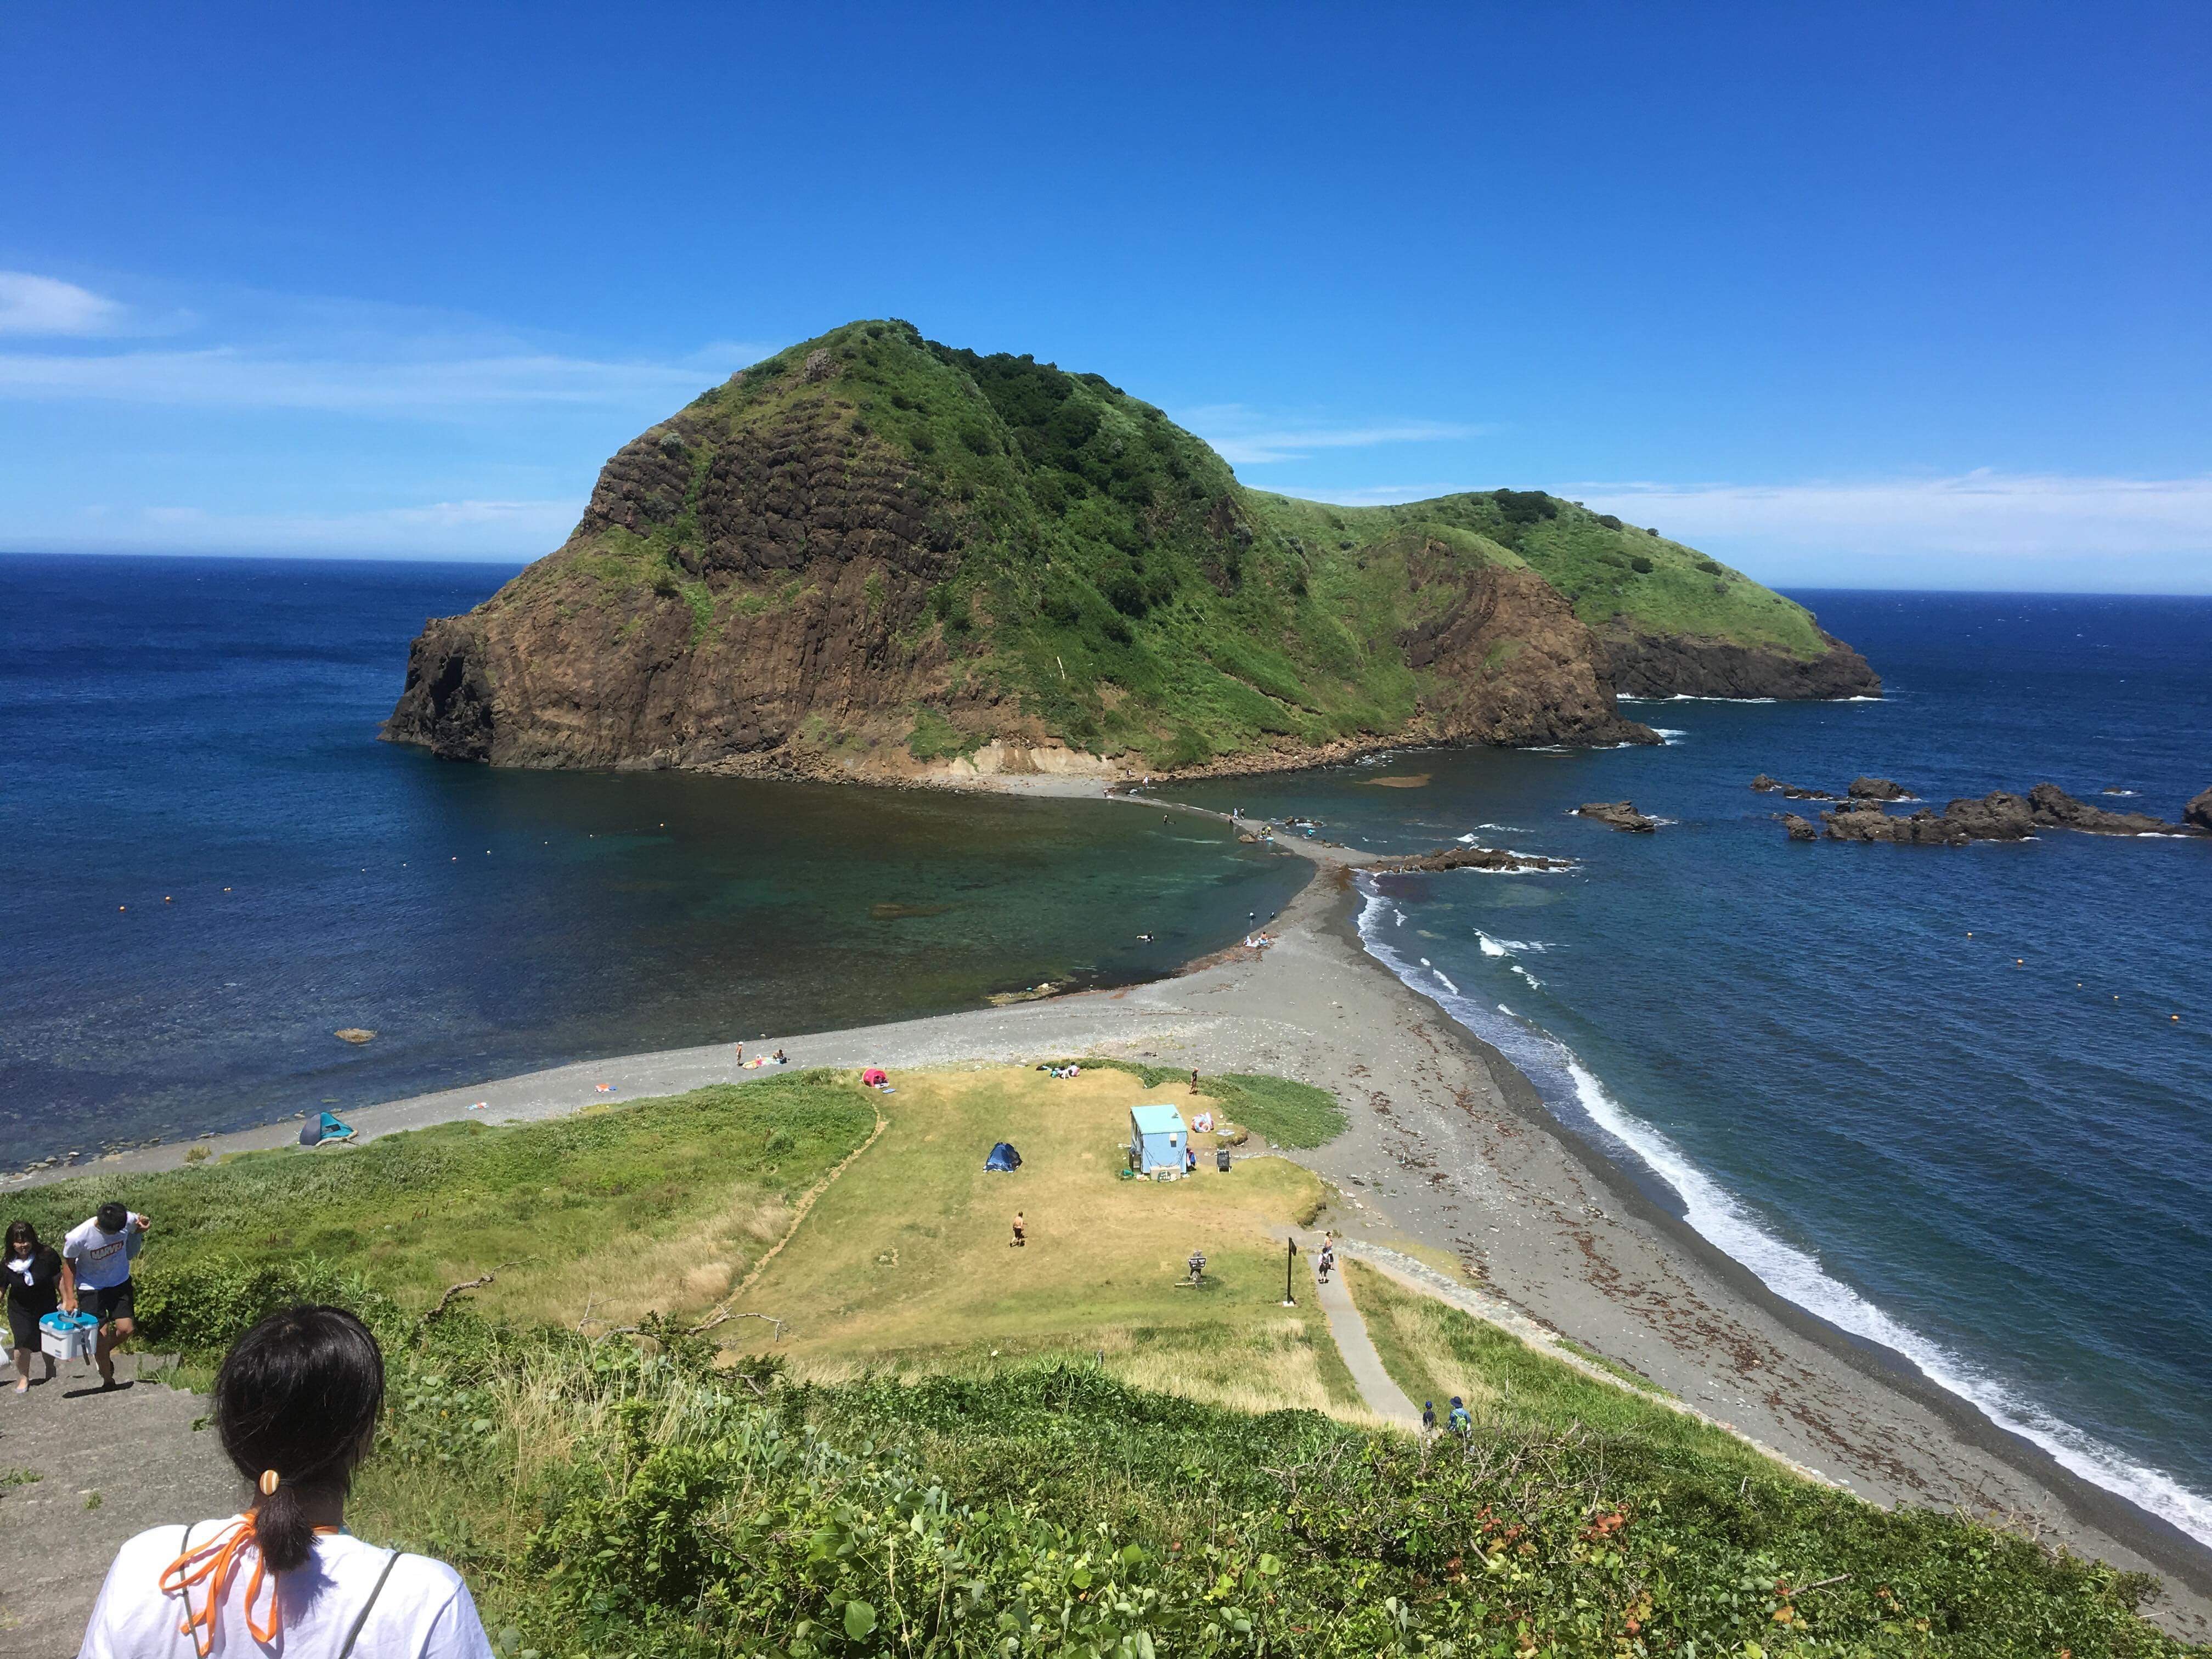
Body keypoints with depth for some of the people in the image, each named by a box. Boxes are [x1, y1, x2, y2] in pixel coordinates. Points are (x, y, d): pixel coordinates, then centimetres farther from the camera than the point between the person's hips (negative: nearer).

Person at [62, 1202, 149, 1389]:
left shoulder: (129, 1221, -24)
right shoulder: (77, 1238, -31)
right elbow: (70, 1264, -10)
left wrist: (141, 1229, -21)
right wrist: (70, 1297, -9)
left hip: (120, 1283, 3)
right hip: (91, 1288, -3)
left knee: (126, 1329, -2)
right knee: (101, 1335, -2)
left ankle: (104, 1354, 32)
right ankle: (108, 1381, 21)